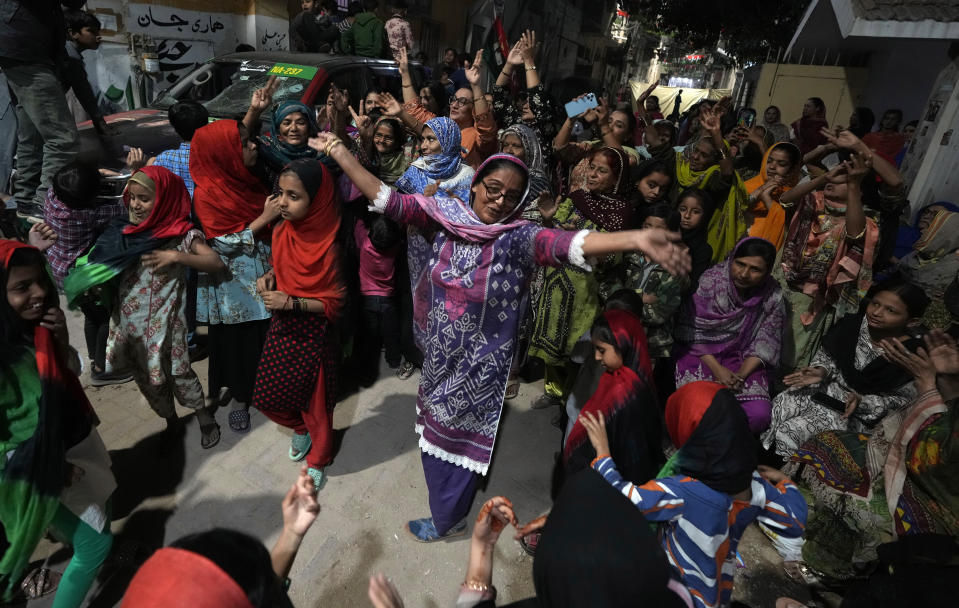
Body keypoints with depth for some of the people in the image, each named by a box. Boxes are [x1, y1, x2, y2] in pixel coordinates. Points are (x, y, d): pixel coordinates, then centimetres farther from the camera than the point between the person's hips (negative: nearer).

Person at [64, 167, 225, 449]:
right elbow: (105, 268, 12)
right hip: (128, 320, 6)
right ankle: (170, 419, 38)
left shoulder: (182, 234, -12)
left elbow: (217, 263, -23)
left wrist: (175, 257, -30)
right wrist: (90, 283, -7)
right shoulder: (126, 230, 4)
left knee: (175, 371, -1)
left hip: (163, 321, -6)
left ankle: (204, 416, 23)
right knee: (144, 376, 17)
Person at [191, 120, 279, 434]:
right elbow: (224, 245, -19)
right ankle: (238, 397, 31)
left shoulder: (247, 178, 3)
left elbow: (271, 218, 17)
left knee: (266, 333, 13)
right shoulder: (206, 194, -16)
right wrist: (264, 218, -21)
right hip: (233, 282, -5)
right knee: (237, 339, 10)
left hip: (264, 274, 5)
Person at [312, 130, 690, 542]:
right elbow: (390, 202, -10)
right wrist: (341, 154, -16)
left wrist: (635, 239, -51)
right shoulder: (444, 215, -7)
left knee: (459, 439, 13)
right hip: (438, 356, 5)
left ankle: (447, 521, 41)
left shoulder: (516, 238, -19)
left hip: (480, 365, -4)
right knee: (436, 430, 26)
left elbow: (563, 244, -35)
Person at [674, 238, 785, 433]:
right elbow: (691, 330, -10)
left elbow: (765, 344, -1)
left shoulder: (773, 297, -5)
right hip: (701, 352, -2)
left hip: (742, 359, 3)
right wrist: (716, 369, -17)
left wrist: (741, 375, -16)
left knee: (759, 414, -21)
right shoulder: (710, 280, -11)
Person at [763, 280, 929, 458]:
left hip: (859, 413, -5)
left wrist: (862, 401, -23)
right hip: (826, 388, 5)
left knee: (790, 431, -24)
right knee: (778, 406, -18)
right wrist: (821, 371, -12)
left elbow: (903, 400, -8)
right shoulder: (852, 324, -6)